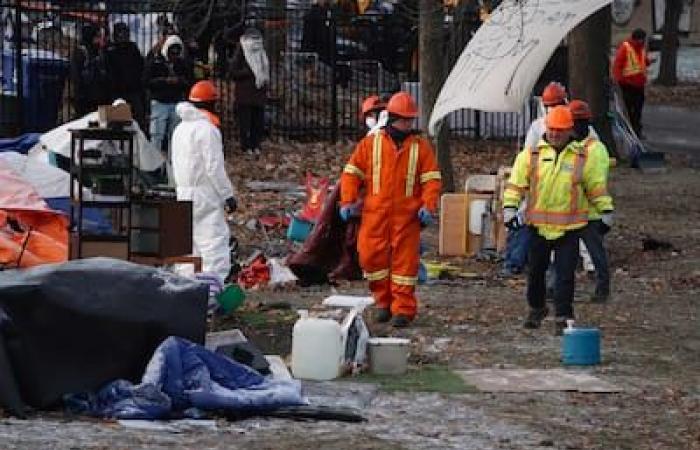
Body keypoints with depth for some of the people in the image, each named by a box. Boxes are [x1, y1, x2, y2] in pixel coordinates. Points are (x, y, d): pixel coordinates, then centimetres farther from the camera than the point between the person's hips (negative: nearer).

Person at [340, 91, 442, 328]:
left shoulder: (421, 147, 7)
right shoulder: (370, 144, 6)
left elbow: (431, 179, 4)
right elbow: (352, 173, 7)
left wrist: (427, 206, -10)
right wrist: (347, 202, -4)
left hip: (407, 215, -1)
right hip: (375, 213, 1)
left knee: (405, 260, -2)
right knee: (372, 257, 0)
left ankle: (403, 309, 2)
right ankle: (383, 301, 17)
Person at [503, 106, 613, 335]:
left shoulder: (583, 157, 2)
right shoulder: (531, 155, 2)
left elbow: (597, 186, 8)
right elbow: (516, 183, 2)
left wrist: (606, 212, 7)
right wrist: (509, 207, -8)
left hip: (569, 227, -2)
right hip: (538, 225, 2)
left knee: (565, 274, -5)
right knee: (536, 271, 15)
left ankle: (563, 318, 1)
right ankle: (536, 308, 36)